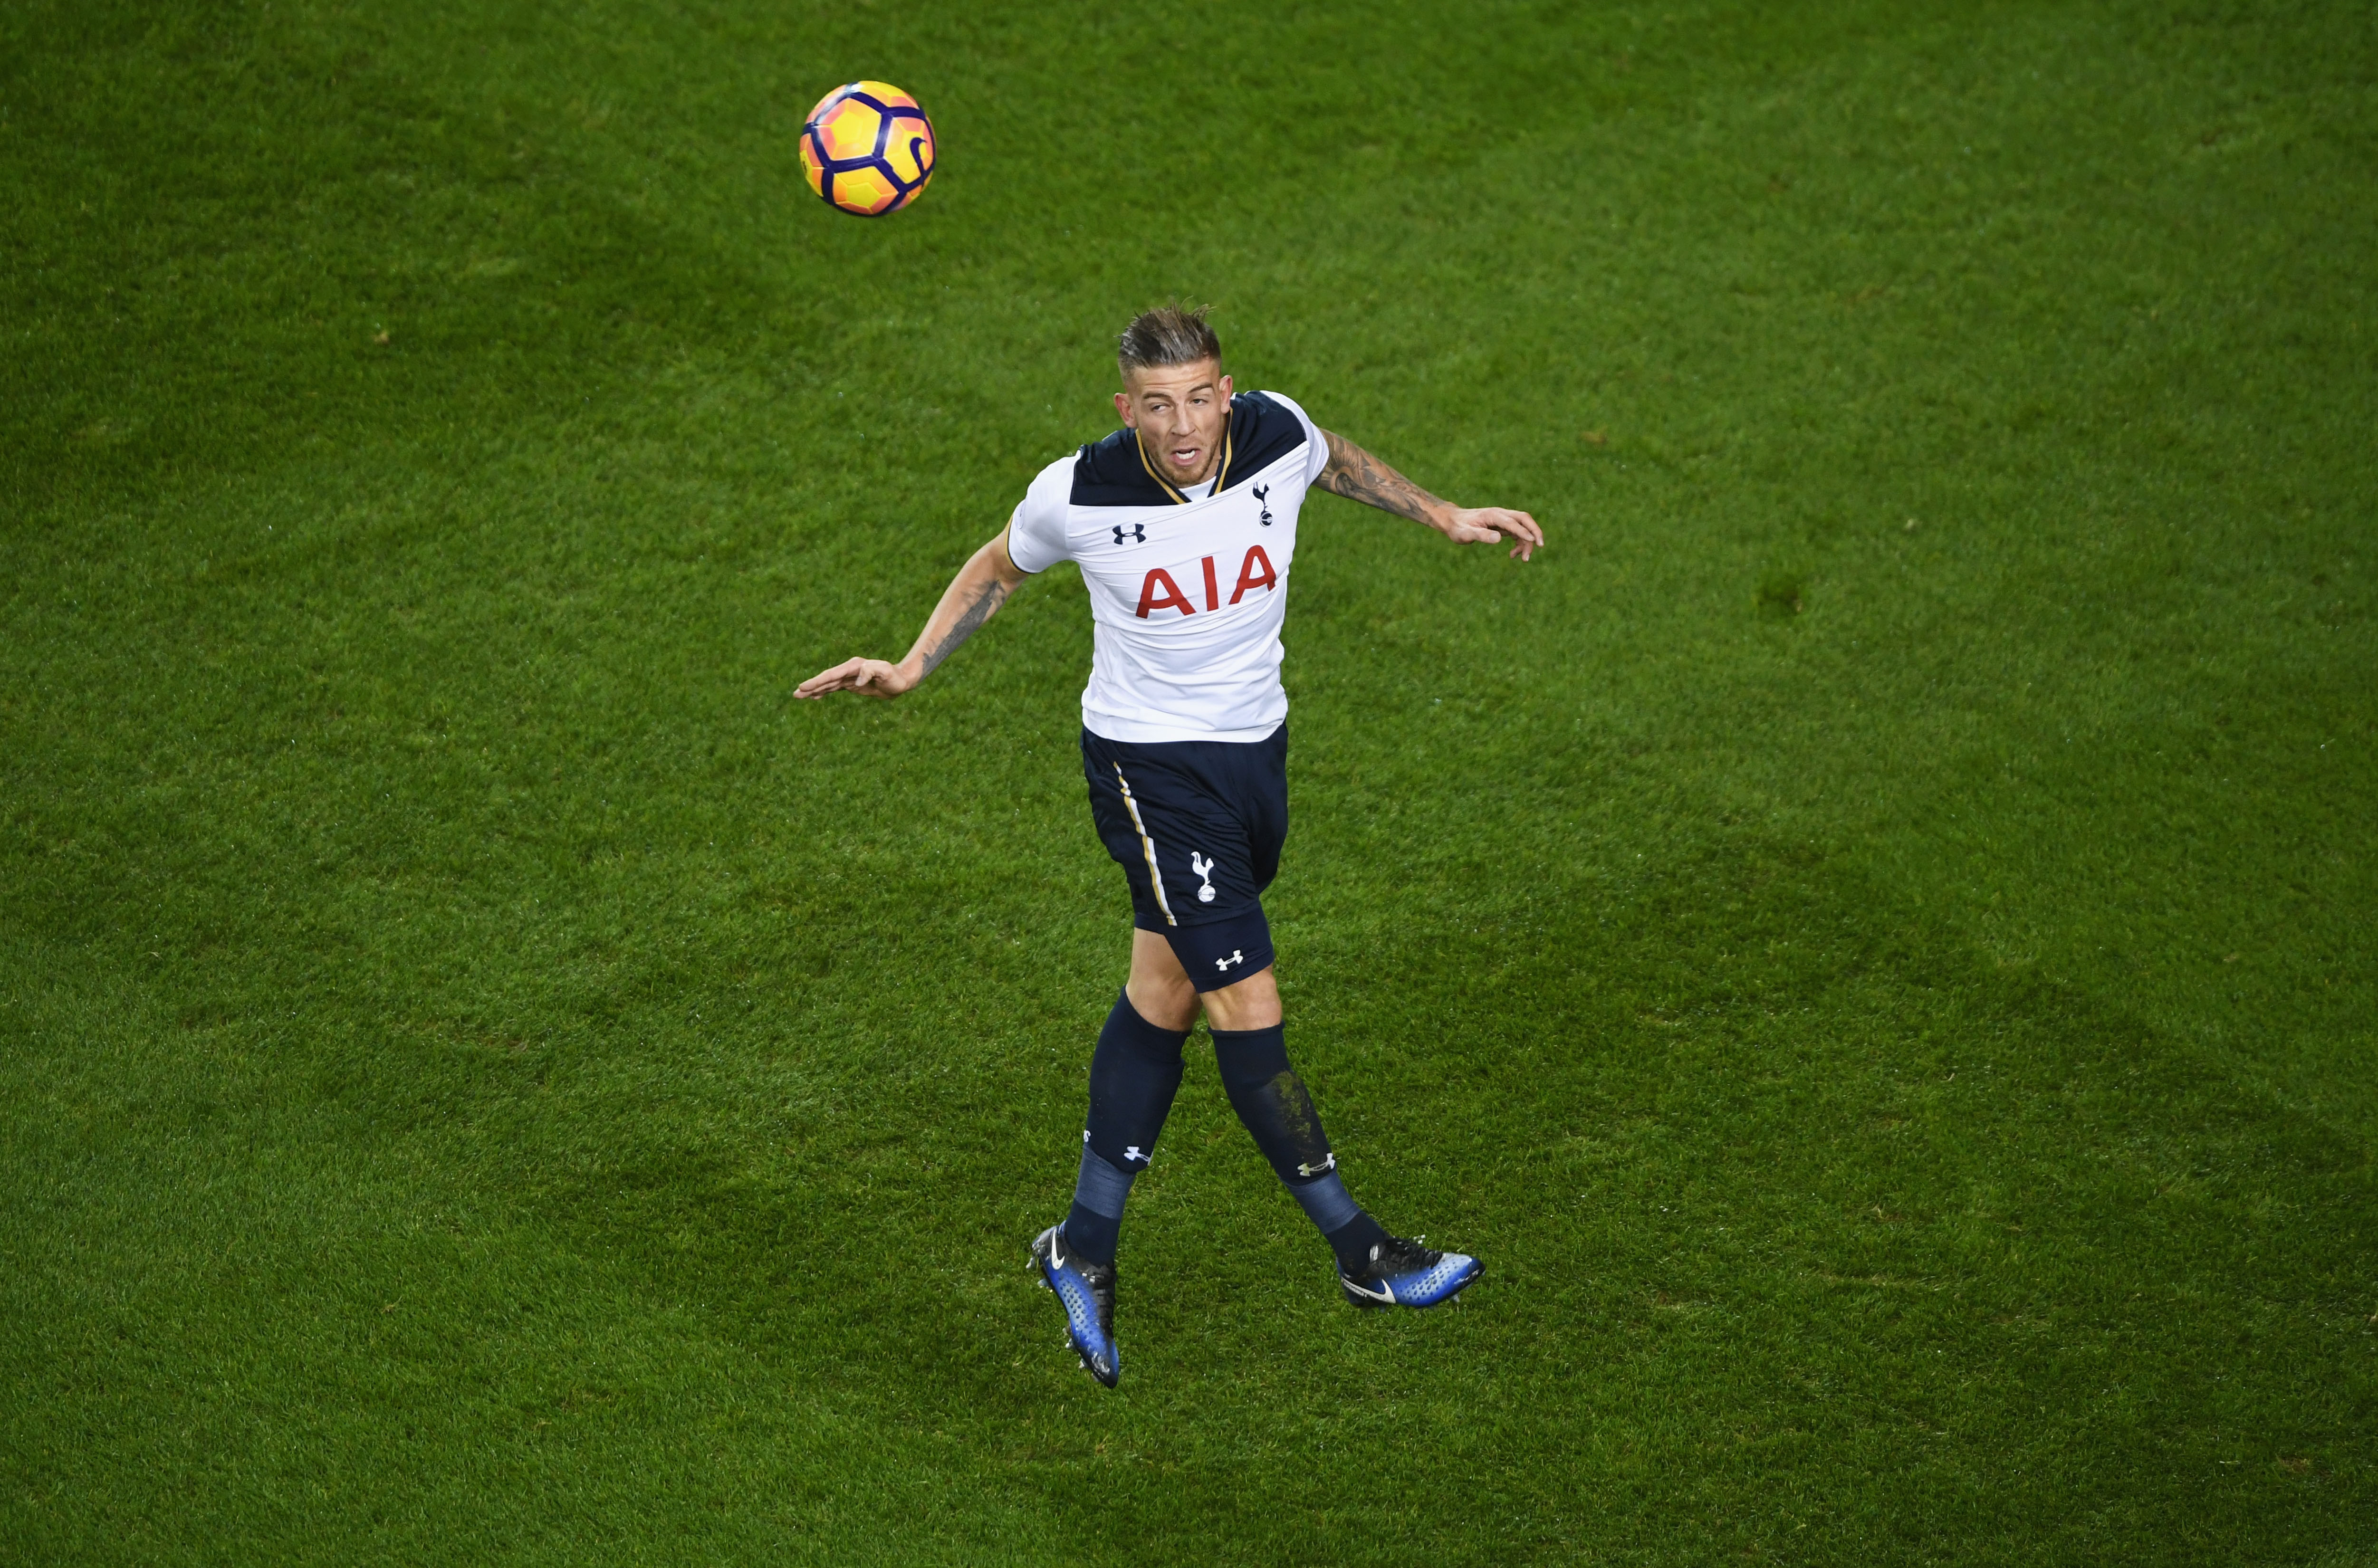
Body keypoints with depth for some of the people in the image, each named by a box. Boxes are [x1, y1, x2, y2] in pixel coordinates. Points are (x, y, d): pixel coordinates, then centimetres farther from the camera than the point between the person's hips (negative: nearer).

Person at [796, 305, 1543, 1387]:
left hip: (1256, 750, 5)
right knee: (1248, 1006, -11)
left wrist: (1445, 518, 18)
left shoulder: (1278, 435, -11)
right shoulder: (1077, 495, -18)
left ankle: (1084, 1249, 25)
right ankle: (1360, 1255, 0)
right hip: (1149, 765, -5)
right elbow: (1001, 567, 4)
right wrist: (911, 668, -2)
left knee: (1164, 995, 13)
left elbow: (1335, 463, 16)